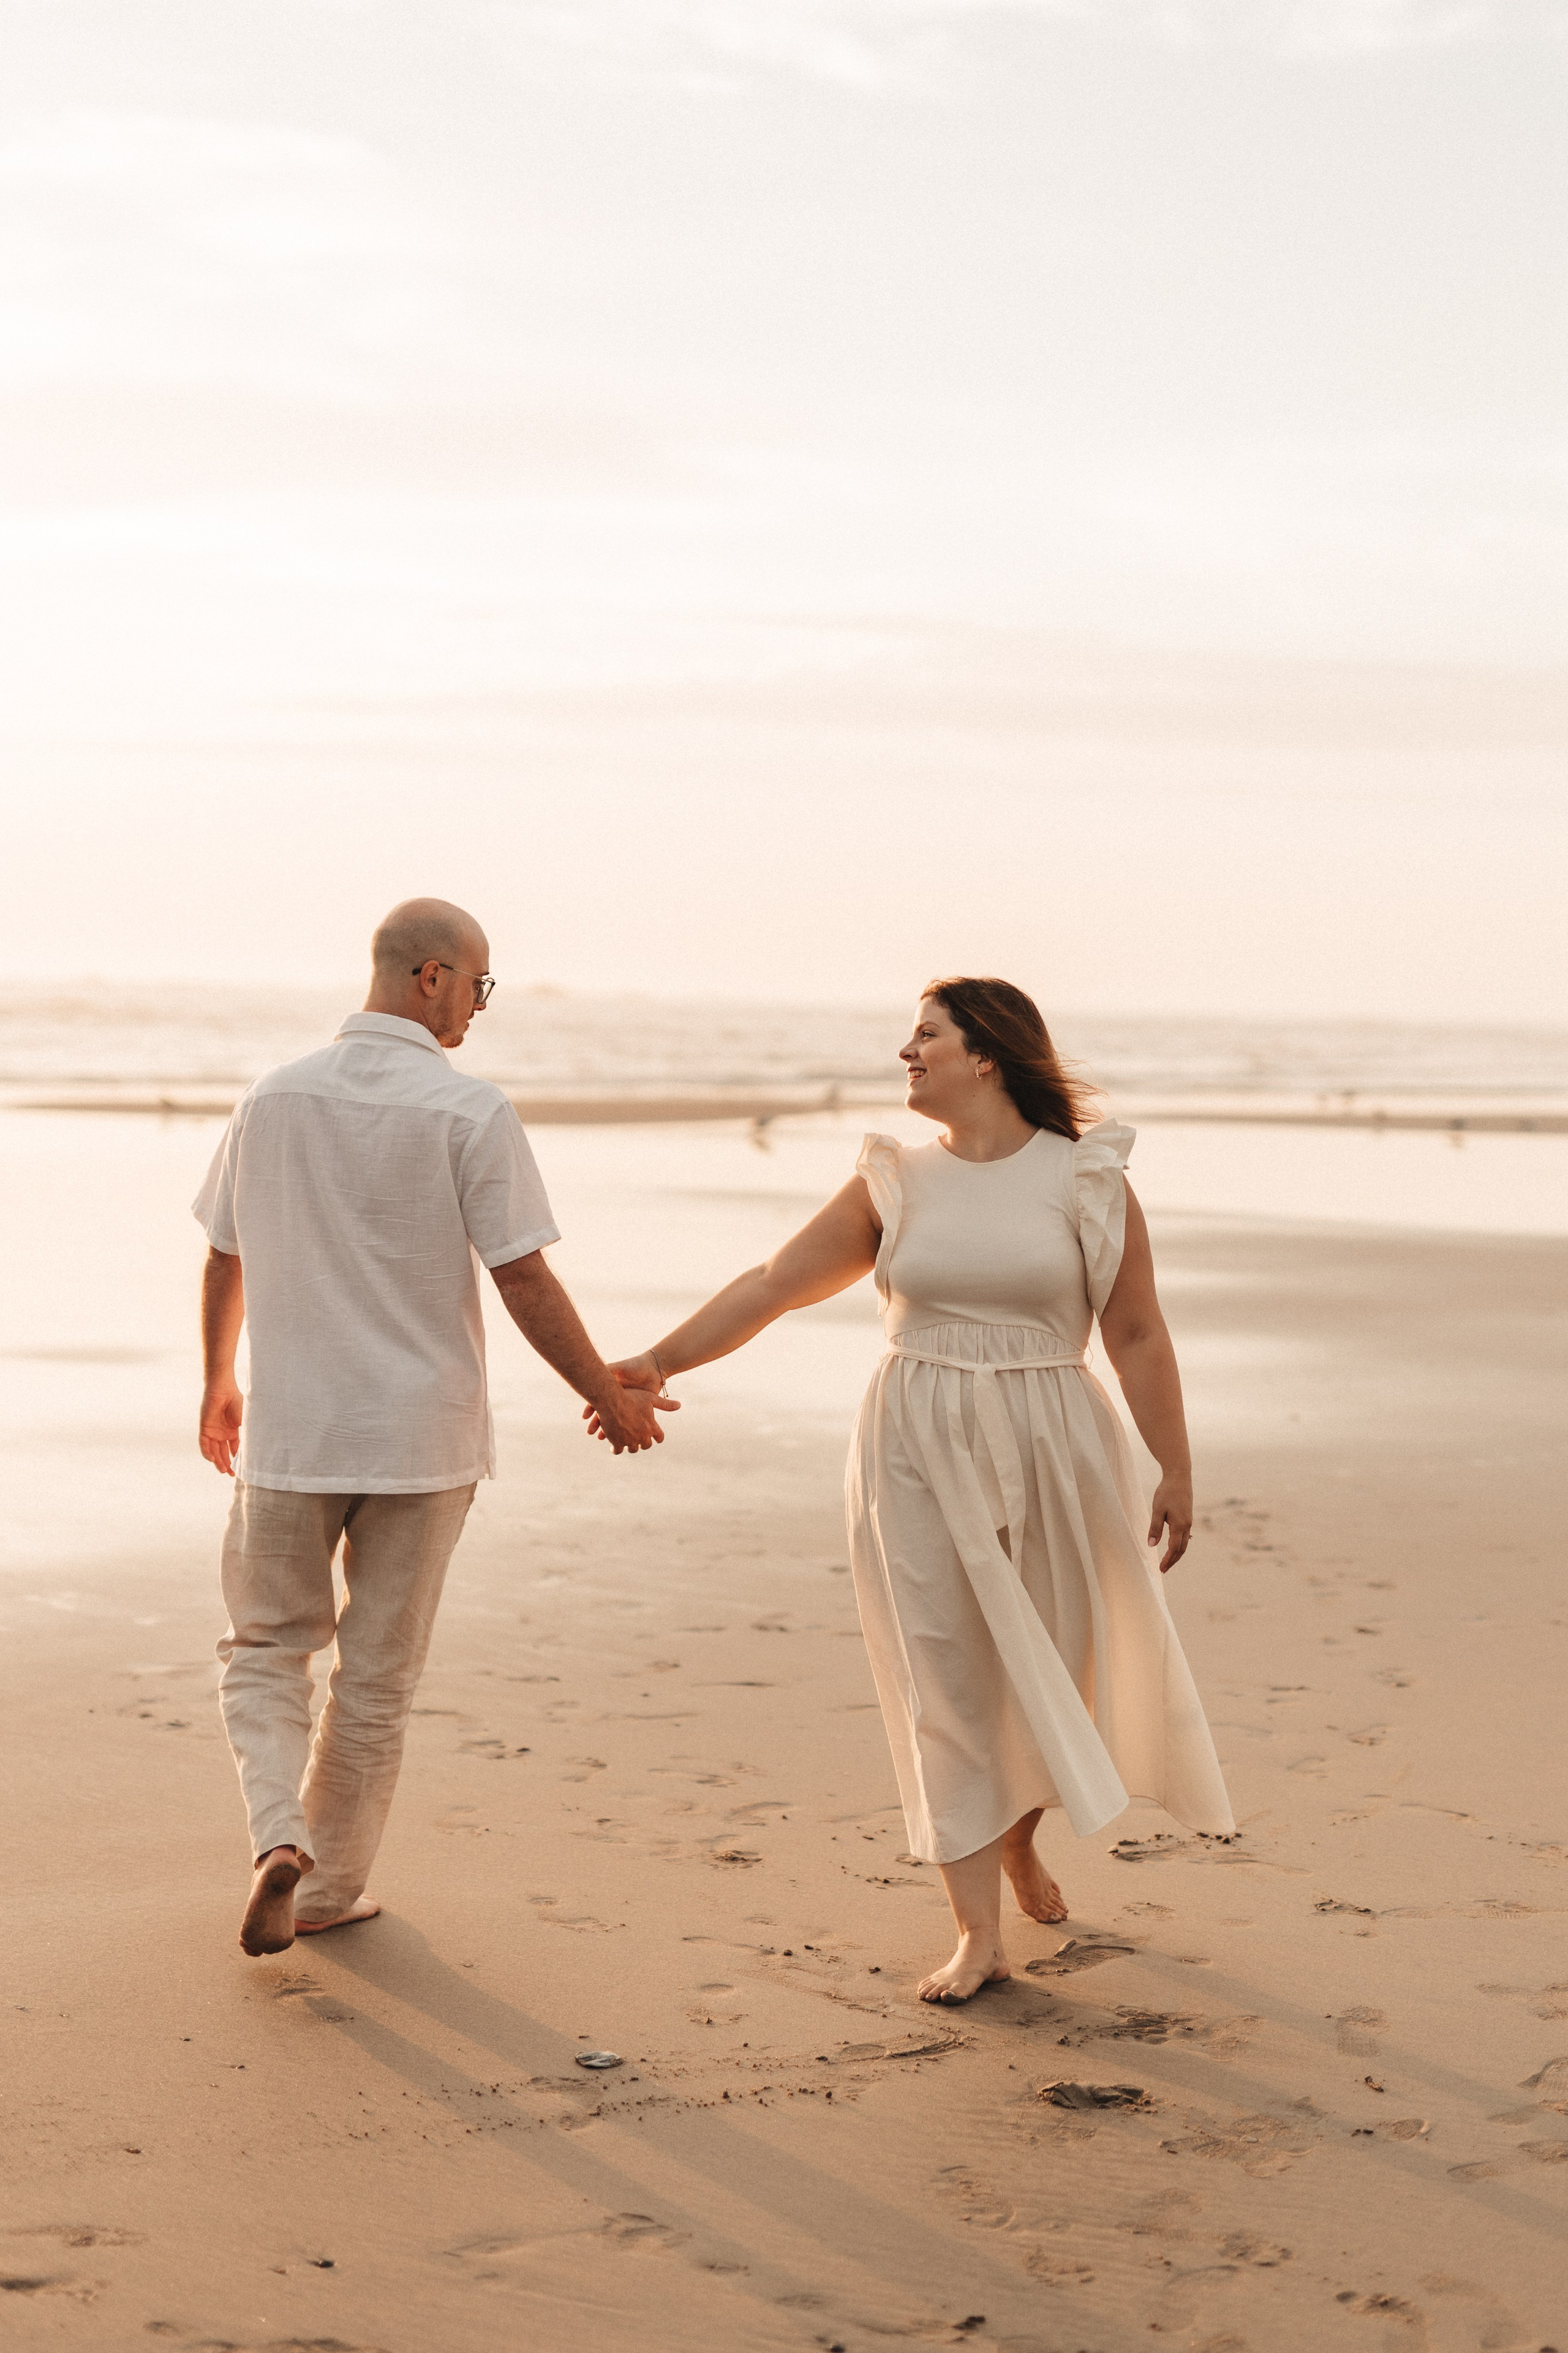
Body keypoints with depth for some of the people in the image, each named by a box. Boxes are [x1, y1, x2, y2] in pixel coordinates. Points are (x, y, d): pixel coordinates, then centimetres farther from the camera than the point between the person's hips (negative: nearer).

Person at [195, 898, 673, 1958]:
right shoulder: (471, 1112, -12)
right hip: (421, 1433, -2)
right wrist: (611, 1396, 1)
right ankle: (334, 1887, 22)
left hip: (290, 1431, 2)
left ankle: (279, 1840, -7)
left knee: (268, 1649, 16)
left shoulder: (274, 1097, 1)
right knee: (378, 1676, 12)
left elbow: (226, 1259, 10)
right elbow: (525, 1283, -12)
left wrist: (218, 1383, 26)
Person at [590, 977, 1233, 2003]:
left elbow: (1138, 1336, 0)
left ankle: (1019, 1837, 42)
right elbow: (772, 1284, 3)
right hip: (921, 1457, 1)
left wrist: (1177, 1470, -1)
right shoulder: (896, 1182, 4)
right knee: (948, 1683, -2)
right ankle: (979, 1936, 2)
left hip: (1050, 1456, -1)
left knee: (1054, 1668, 9)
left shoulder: (1087, 1180, -2)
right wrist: (658, 1363, -3)